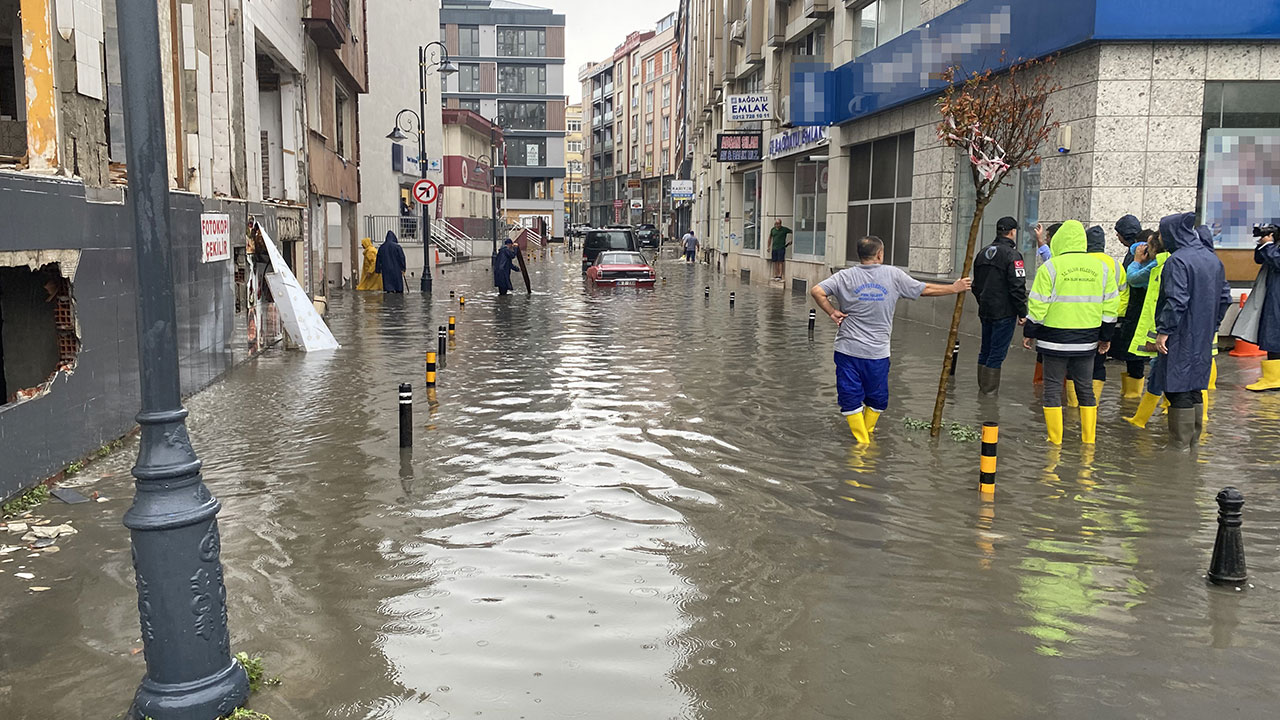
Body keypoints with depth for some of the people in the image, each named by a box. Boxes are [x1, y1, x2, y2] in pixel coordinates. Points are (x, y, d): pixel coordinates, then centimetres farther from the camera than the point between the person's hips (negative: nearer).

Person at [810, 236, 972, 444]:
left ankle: (861, 441, 6)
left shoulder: (846, 276, -3)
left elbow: (817, 291, -13)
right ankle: (867, 434, 32)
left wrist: (832, 312, -2)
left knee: (851, 397, 7)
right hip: (878, 352, 1)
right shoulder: (893, 275, -1)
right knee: (877, 398, 19)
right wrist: (954, 288, 23)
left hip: (848, 350, 0)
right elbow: (925, 290, 9)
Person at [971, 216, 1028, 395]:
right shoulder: (1012, 255, -14)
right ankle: (990, 391, -2)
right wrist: (1022, 313, -11)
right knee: (997, 353, -3)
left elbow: (976, 285, 19)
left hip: (985, 311, 8)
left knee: (985, 350, 16)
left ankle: (982, 387, 22)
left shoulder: (983, 253, 12)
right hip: (1004, 313, -8)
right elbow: (1017, 287, -17)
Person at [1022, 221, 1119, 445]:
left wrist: (1030, 333, 2)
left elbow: (1038, 305, -9)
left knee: (1052, 388, 4)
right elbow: (1111, 304, 9)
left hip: (1055, 340, -4)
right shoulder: (1101, 268, 6)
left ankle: (1055, 440, 6)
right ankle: (1089, 439, 18)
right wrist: (1105, 337, 17)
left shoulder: (1050, 267, -8)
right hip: (1087, 341, 4)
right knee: (1085, 388, 14)